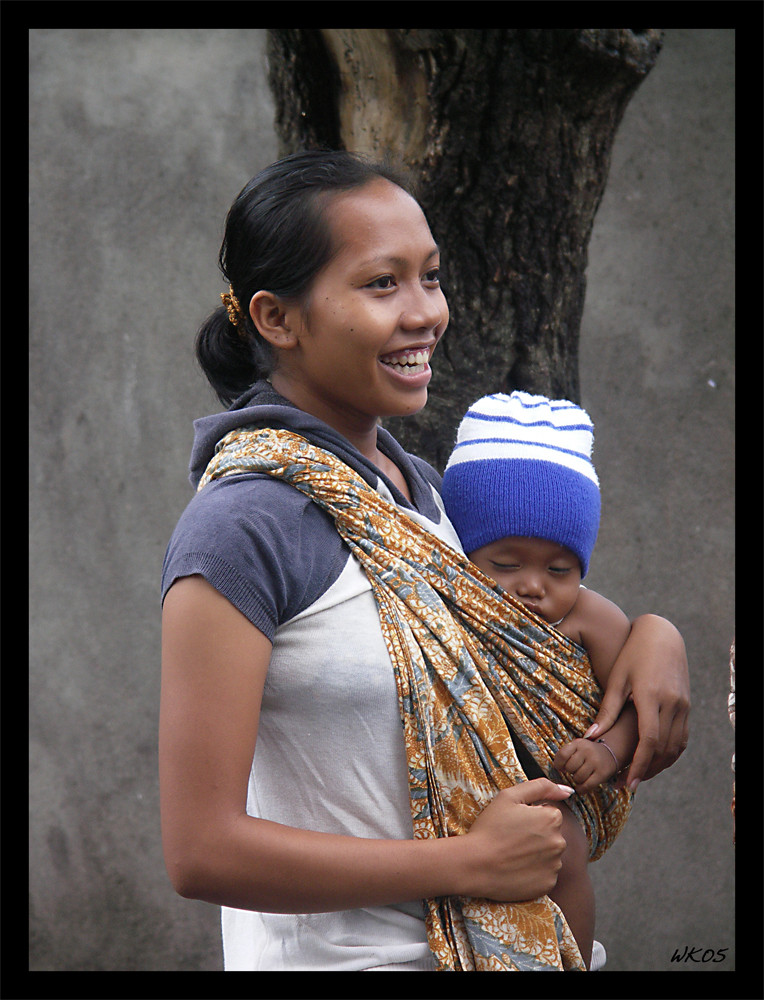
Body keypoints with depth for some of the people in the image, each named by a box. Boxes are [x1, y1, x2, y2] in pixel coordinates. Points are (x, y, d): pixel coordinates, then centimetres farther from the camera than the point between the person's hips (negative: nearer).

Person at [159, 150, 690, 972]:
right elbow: (202, 851, -22)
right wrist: (473, 861, -17)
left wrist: (653, 633, 0)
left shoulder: (416, 485, 4)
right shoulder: (239, 527, -19)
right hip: (333, 952, -7)